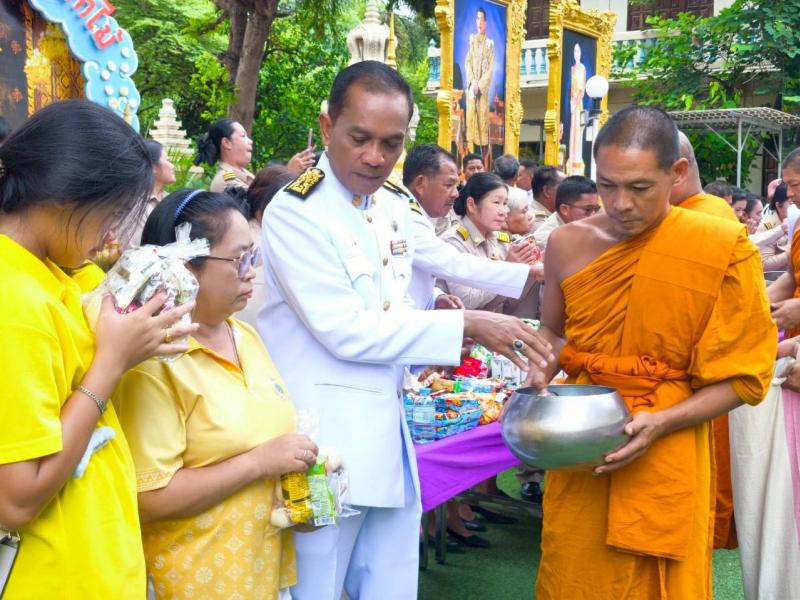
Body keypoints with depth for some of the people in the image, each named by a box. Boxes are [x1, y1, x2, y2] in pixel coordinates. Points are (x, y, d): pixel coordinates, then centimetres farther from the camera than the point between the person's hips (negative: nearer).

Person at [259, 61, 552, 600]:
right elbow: (347, 331, -20)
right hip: (326, 446, -7)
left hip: (388, 436, 7)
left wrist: (438, 345, 1)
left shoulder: (396, 211, 10)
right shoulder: (295, 212, -15)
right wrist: (465, 326, -18)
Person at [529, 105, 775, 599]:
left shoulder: (724, 252, -12)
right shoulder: (568, 244, -2)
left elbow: (741, 376, -6)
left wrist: (661, 423, -19)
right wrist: (541, 375, -4)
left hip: (666, 455, -2)